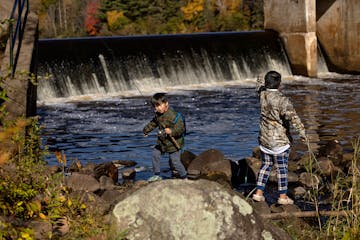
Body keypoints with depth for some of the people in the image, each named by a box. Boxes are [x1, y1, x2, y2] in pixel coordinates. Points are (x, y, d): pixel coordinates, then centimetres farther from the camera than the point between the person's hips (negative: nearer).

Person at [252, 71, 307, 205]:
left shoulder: (263, 95, -1)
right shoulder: (282, 100, -20)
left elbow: (259, 88, 24)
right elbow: (292, 117, -31)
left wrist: (260, 81, 45)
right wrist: (301, 131, -30)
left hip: (264, 138, 6)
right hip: (280, 140, -6)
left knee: (266, 165, 18)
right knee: (281, 168, 3)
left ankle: (259, 192, 18)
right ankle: (283, 196, 10)